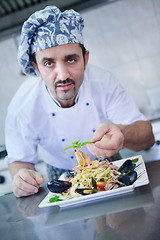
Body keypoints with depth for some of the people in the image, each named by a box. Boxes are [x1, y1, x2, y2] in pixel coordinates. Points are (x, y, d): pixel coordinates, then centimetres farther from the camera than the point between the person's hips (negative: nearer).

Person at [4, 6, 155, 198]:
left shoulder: (102, 81, -22)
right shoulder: (21, 108, -25)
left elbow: (147, 135, -21)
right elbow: (19, 159, -9)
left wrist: (121, 134, -45)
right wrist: (21, 177, -34)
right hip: (63, 177, -1)